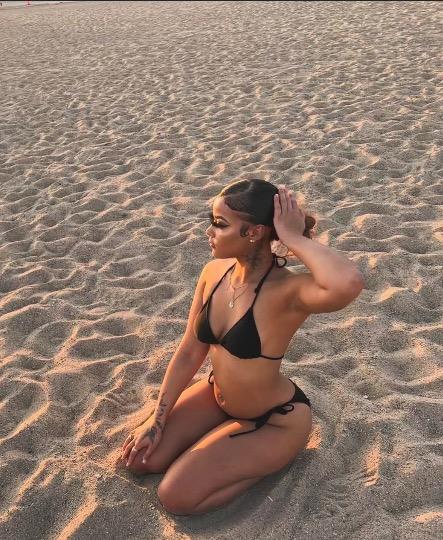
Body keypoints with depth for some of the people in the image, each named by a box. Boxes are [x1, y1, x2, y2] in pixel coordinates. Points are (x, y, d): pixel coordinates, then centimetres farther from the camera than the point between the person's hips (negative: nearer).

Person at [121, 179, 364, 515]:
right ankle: (226, 437, 21)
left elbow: (349, 283, -57)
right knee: (140, 459, 5)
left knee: (176, 497, -10)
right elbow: (189, 353, -2)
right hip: (218, 396, 6)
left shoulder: (285, 291, -32)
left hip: (275, 420, -6)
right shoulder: (215, 272, -11)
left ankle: (268, 460, 10)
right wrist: (157, 420, 1)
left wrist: (295, 238, -41)